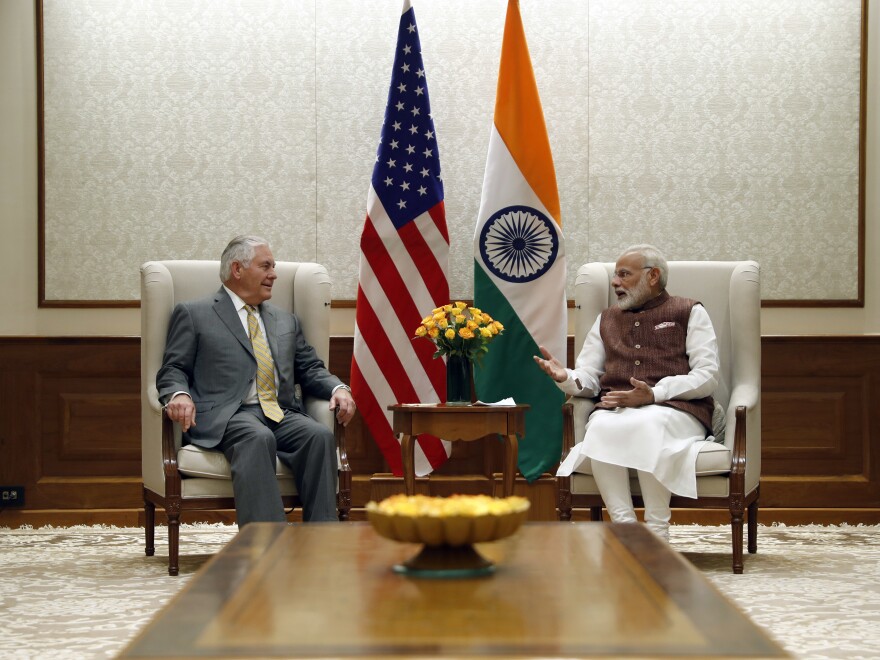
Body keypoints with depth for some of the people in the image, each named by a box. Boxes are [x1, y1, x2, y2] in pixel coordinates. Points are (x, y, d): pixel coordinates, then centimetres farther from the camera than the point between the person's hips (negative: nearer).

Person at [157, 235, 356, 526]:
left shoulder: (287, 321, 29)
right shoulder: (193, 314, 13)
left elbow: (310, 369, 25)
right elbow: (173, 370, 7)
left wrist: (338, 388, 2)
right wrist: (179, 395, -17)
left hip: (282, 414, 5)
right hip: (227, 415, -5)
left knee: (320, 435, -28)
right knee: (258, 438, -38)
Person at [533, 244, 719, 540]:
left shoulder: (689, 313, 14)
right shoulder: (607, 319, 28)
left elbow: (707, 376, 1)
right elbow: (588, 379, 19)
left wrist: (654, 394, -13)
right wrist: (565, 377, -6)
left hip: (674, 409, -3)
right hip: (614, 411, 3)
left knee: (649, 423, -38)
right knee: (601, 427, -34)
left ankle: (657, 532, -32)